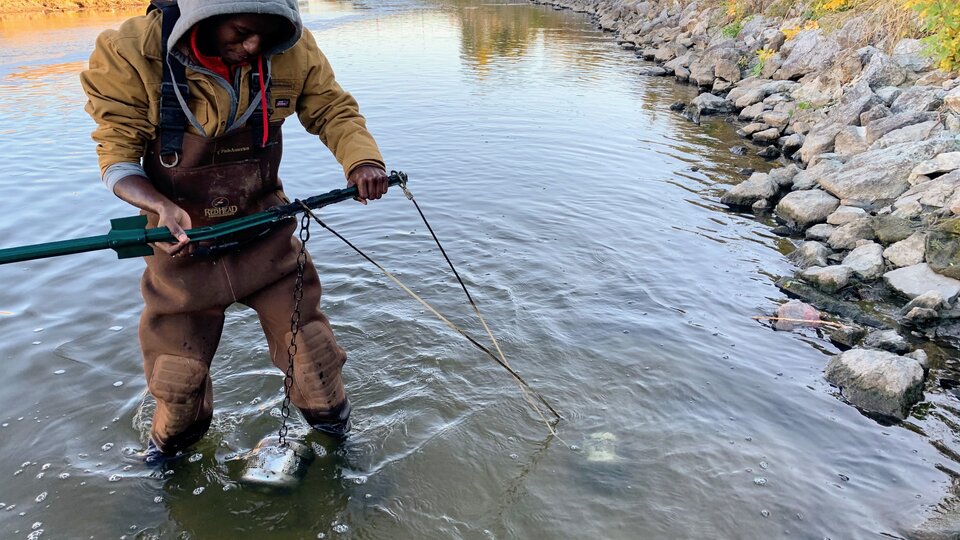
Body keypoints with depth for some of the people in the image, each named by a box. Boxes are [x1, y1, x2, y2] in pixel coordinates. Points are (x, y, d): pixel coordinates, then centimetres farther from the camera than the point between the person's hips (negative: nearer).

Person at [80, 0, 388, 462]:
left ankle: (338, 440, 38)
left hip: (267, 239, 1)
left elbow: (333, 109, -5)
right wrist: (162, 207, -34)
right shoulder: (129, 54, -19)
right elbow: (117, 156, -14)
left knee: (313, 356, 6)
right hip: (182, 244, 0)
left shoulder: (292, 50, -14)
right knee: (176, 377, 15)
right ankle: (170, 443, 51)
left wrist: (362, 159, -27)